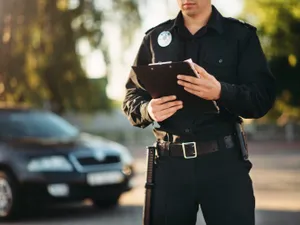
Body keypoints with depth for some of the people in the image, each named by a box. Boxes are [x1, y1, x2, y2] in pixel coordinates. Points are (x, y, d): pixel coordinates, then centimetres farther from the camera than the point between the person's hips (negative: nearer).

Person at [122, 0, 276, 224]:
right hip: (169, 162, 2)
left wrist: (221, 92, -24)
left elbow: (263, 97, -5)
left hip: (224, 160, -2)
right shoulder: (154, 38, 11)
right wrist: (148, 110, -12)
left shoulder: (241, 35, 4)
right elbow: (131, 98, 12)